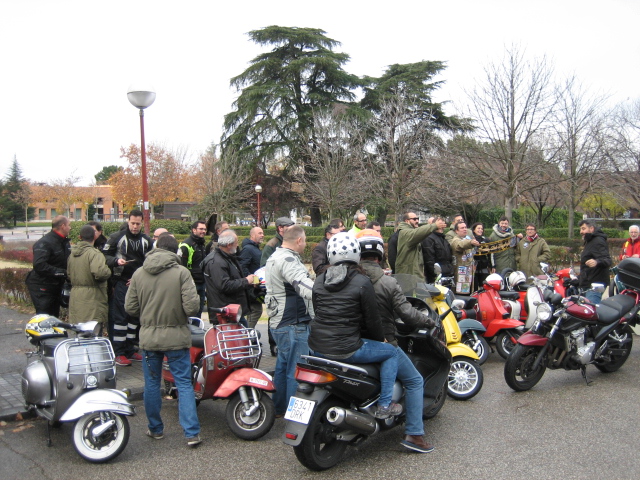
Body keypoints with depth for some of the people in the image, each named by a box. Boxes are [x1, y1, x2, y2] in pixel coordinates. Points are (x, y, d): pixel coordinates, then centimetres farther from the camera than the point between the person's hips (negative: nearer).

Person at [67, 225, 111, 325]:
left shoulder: (72, 254, 13)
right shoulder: (94, 253, -14)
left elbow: (68, 275, 20)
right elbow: (100, 272, -28)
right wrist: (108, 271, -10)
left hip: (75, 297, 8)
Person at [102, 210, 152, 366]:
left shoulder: (146, 241, 9)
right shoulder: (116, 237, -1)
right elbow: (105, 255, 0)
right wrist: (116, 261, -19)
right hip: (122, 282, -4)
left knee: (135, 317, 9)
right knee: (120, 317, -4)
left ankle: (130, 350, 19)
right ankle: (119, 353, 1)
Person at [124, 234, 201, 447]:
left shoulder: (139, 273, -1)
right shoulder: (181, 272, -12)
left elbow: (130, 307, 1)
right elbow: (191, 307, -18)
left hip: (149, 337, 3)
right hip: (176, 336, -2)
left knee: (152, 384, 15)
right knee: (184, 384, 5)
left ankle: (155, 428, 27)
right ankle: (192, 433, 4)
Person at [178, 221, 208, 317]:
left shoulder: (202, 244, 17)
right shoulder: (186, 245, -11)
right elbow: (181, 265, -15)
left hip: (201, 283, 8)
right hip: (191, 283, -8)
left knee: (200, 309, 13)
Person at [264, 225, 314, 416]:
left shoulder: (275, 257, 14)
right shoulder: (288, 260, -20)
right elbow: (308, 289, -33)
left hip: (279, 322, 11)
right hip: (293, 325, -11)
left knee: (283, 366, 22)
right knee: (297, 372, -3)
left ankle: (279, 407, 34)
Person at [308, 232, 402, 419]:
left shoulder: (319, 280, 6)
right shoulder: (362, 282, -11)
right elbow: (372, 319, -6)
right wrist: (380, 338, 13)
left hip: (317, 347, 6)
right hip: (345, 350, -6)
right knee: (392, 352, 15)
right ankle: (384, 406, 14)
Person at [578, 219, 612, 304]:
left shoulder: (598, 241, -12)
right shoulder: (590, 242, 23)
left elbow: (607, 260, -25)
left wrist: (597, 262, -48)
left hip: (595, 285, -11)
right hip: (588, 285, 11)